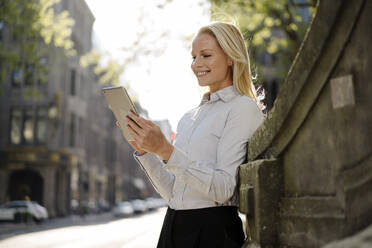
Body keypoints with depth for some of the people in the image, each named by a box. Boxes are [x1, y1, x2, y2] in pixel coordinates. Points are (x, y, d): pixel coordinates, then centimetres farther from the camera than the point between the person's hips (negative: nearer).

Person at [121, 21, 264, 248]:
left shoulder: (243, 108, -8)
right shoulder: (189, 117, 12)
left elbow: (223, 190, -18)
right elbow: (171, 192, 10)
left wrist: (165, 150, -23)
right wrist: (143, 150, -2)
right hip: (173, 227, 6)